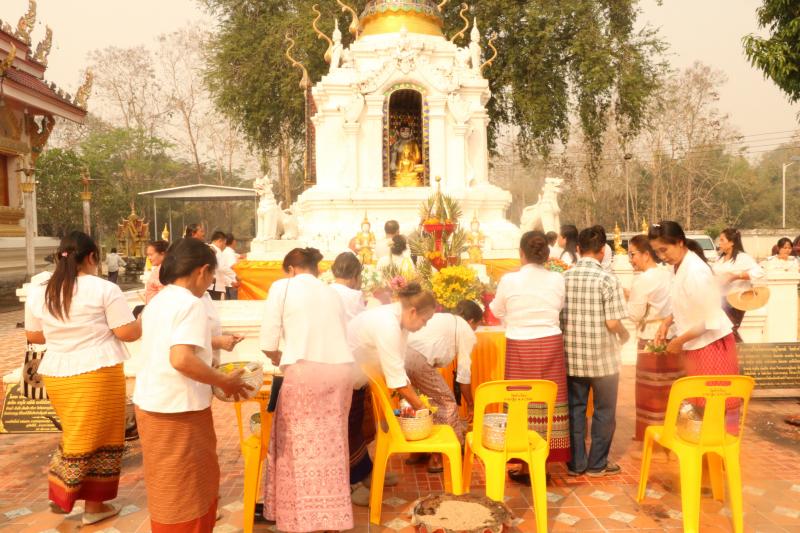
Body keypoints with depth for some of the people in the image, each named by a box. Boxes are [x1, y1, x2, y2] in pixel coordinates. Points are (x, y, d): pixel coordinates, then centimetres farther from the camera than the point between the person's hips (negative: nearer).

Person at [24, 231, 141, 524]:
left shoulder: (38, 293, 5)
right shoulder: (104, 289, -11)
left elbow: (33, 336, 16)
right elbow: (129, 333, -11)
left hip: (56, 375, 6)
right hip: (99, 373, -5)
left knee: (78, 433, 23)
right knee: (100, 436, 7)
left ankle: (61, 492, 28)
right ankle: (94, 505, 17)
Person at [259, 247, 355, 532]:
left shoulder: (283, 286, 7)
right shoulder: (331, 292, 20)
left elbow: (268, 341, 1)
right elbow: (338, 336, 14)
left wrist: (277, 357, 24)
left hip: (305, 371, -5)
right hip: (341, 370, 5)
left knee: (301, 445, 8)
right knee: (331, 444, 14)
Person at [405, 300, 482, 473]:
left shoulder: (438, 317, 34)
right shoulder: (467, 332, 14)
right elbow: (464, 373, 14)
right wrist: (470, 405, 28)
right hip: (419, 360, -8)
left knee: (434, 398, 25)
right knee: (447, 402, 10)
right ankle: (437, 458, 15)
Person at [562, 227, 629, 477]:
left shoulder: (563, 277, -2)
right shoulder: (608, 280, -13)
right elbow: (612, 323, -15)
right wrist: (625, 334, 6)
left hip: (571, 356, 4)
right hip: (602, 357, -3)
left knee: (575, 408, 15)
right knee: (604, 411, 13)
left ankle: (576, 463, 22)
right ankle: (597, 463, 22)